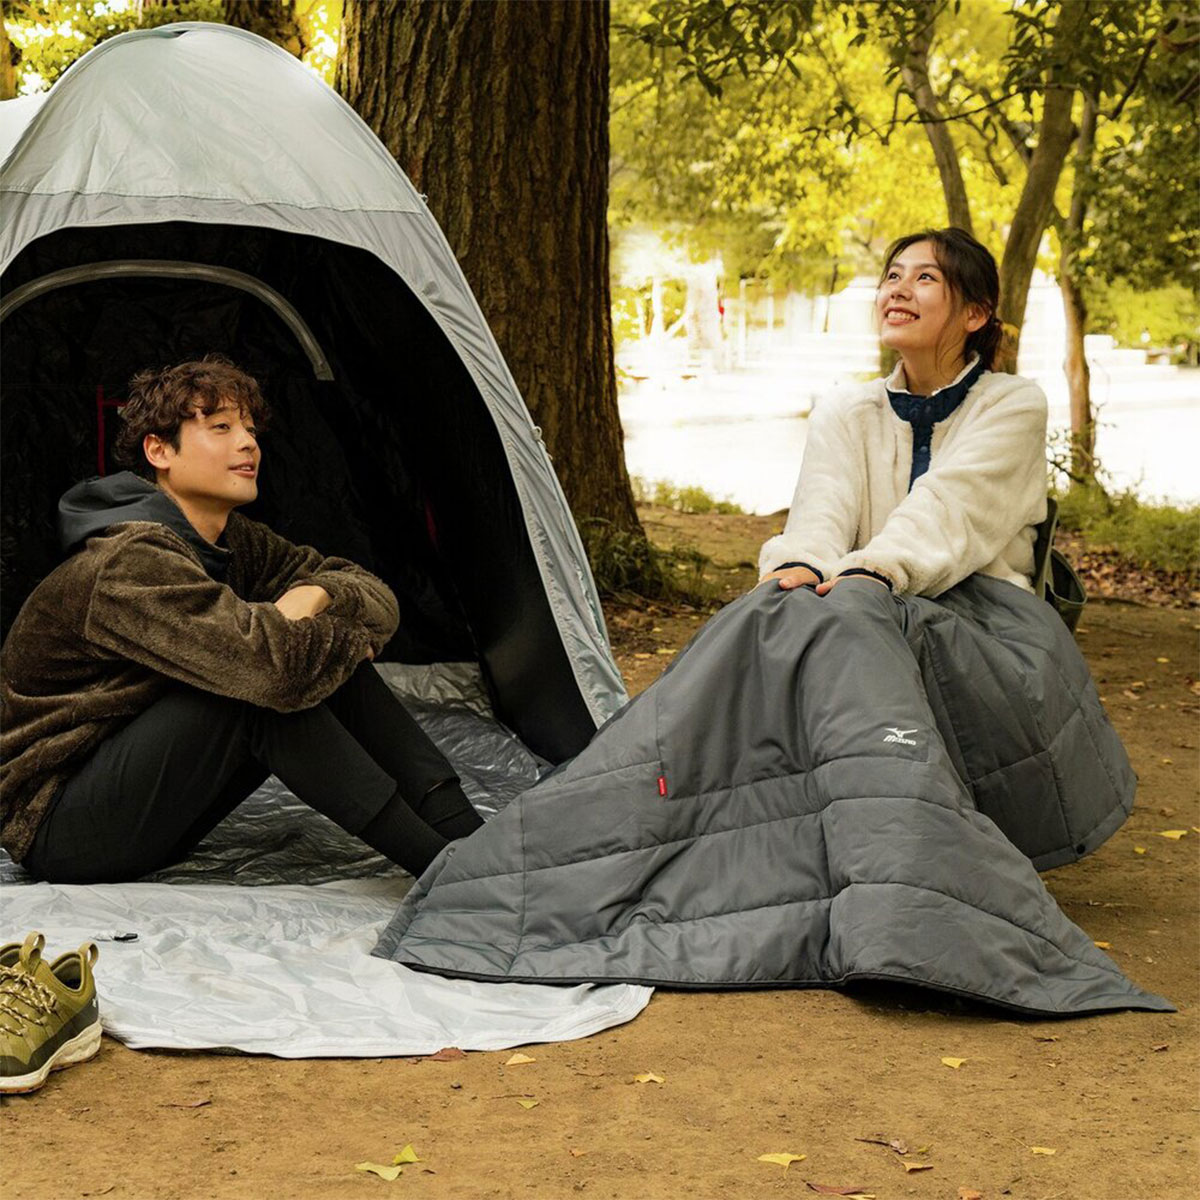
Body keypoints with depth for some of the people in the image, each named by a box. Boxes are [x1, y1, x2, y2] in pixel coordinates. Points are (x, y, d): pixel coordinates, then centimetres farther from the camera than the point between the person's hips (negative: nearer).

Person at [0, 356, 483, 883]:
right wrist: (349, 640, -16)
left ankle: (467, 832, -11)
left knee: (324, 656, -5)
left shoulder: (233, 542, 6)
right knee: (264, 683, -28)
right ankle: (440, 864, -27)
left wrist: (315, 595, -16)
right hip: (54, 830, -9)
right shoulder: (131, 565, -25)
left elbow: (377, 598, 8)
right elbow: (271, 662, -39)